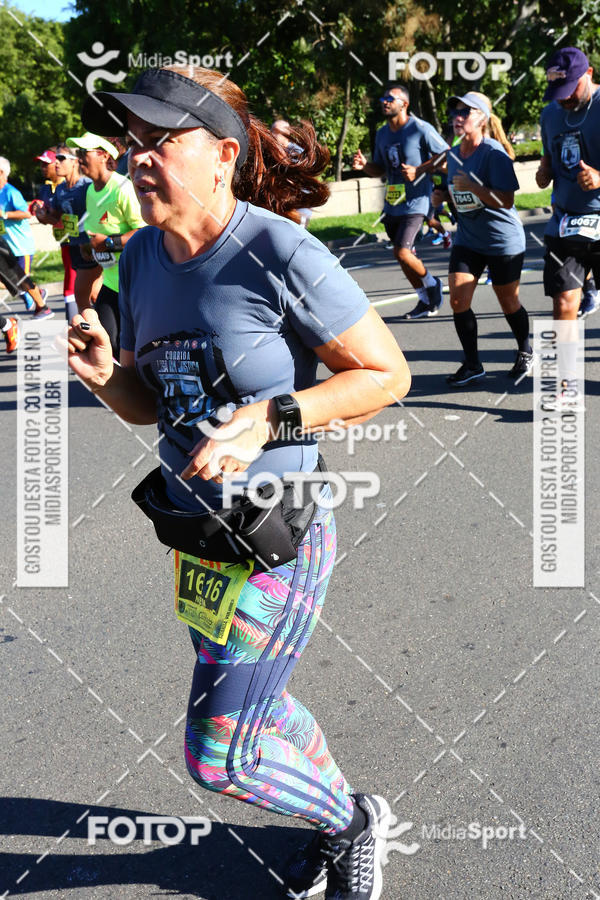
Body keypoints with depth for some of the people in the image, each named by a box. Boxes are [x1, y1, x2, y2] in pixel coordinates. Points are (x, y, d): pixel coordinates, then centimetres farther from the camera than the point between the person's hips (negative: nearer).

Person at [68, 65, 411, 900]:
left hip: (276, 537, -7)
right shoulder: (141, 256, 0)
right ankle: (338, 819, 52)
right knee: (254, 706, 24)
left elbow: (387, 373, -15)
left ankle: (355, 817, 32)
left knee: (218, 756, 2)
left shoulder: (280, 252, -21)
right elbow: (149, 402, 9)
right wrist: (106, 375, -13)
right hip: (196, 529, 8)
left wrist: (269, 419, -26)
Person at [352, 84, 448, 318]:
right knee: (405, 254, 11)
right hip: (392, 203, 7)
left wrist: (419, 171, -18)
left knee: (402, 252, -17)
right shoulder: (382, 134, 11)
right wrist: (364, 165, -1)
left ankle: (432, 284, 11)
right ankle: (426, 301, 27)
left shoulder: (421, 129, -9)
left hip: (415, 201, -7)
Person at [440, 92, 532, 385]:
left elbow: (506, 201, -24)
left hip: (503, 241, -6)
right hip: (467, 240, 6)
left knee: (509, 303, 8)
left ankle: (525, 353, 34)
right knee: (458, 301, -5)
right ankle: (472, 365, 7)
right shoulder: (453, 154, 4)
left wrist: (472, 187, -30)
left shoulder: (493, 153, -17)